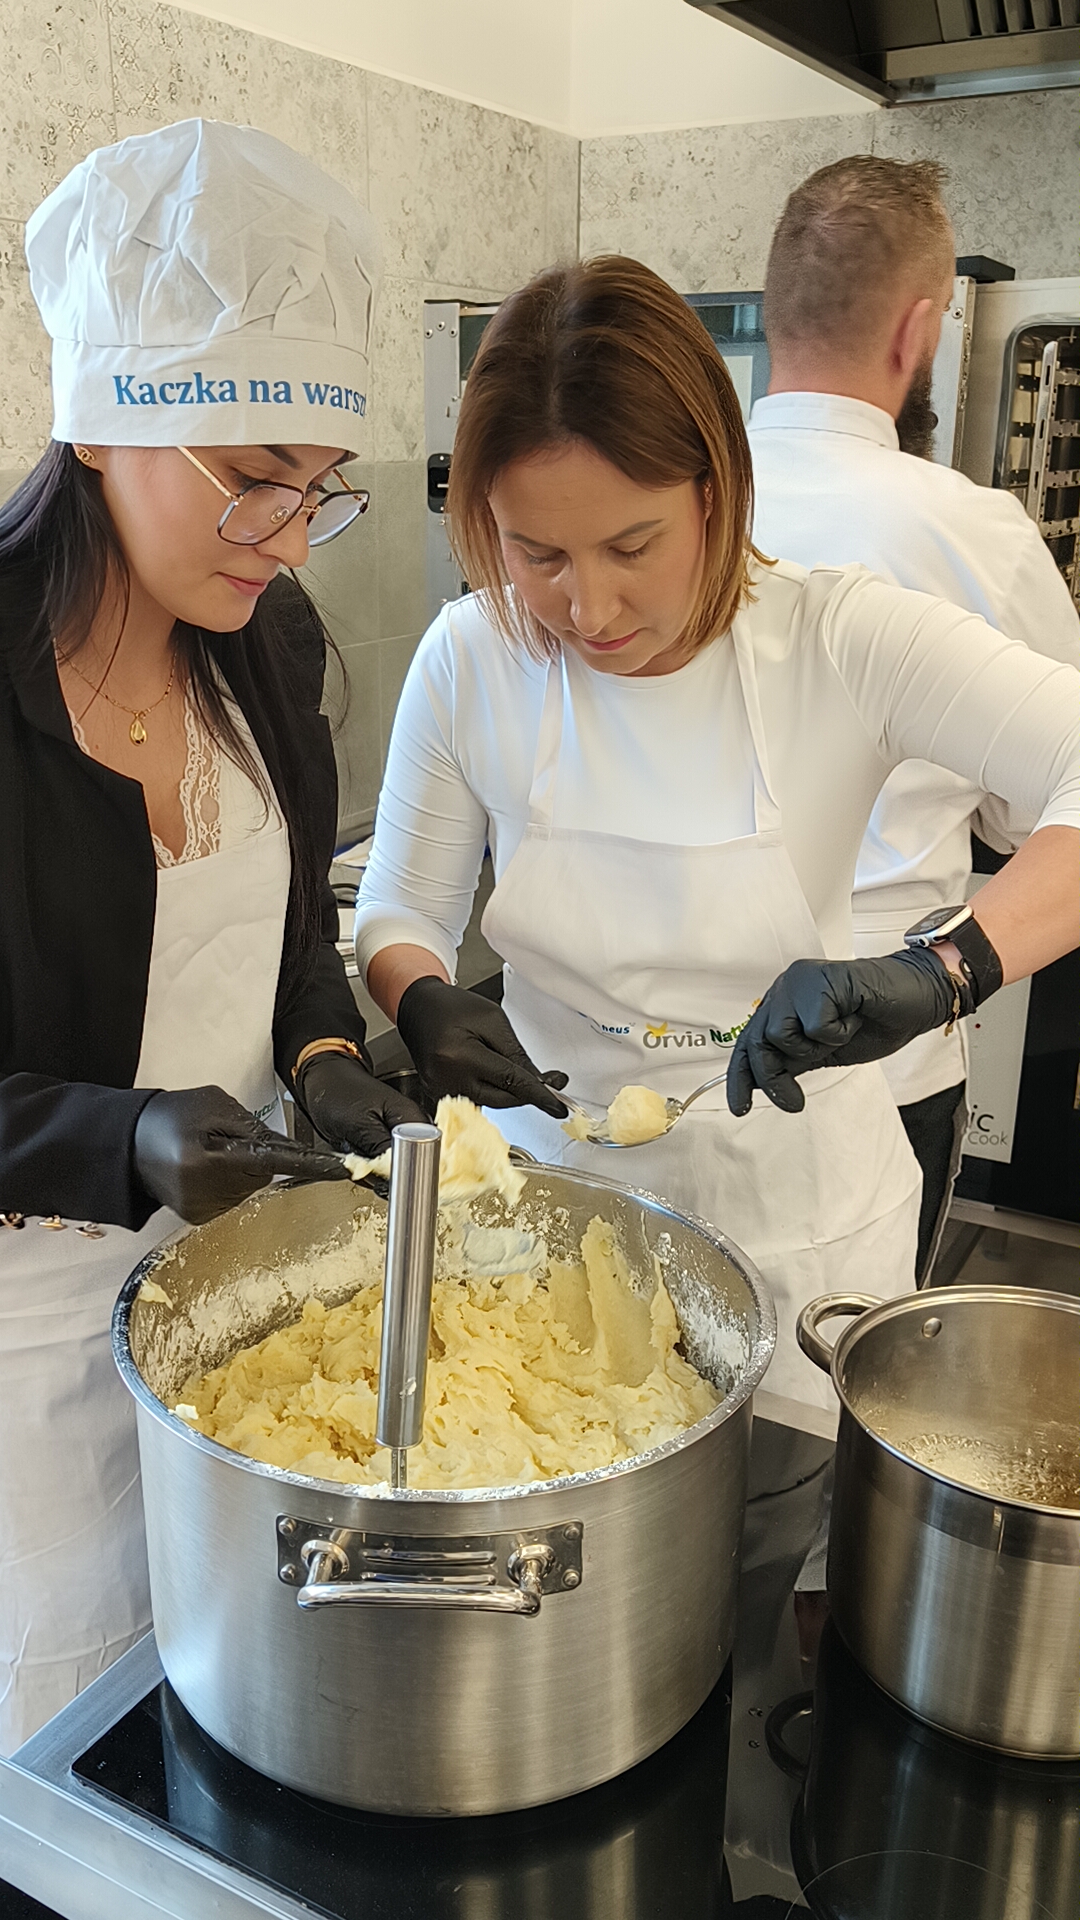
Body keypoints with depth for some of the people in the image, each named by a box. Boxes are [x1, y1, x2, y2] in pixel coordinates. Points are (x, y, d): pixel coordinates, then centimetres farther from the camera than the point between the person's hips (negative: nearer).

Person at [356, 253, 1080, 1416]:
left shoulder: (842, 643, -18)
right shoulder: (470, 660, -11)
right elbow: (401, 908, 0)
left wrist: (943, 971, -42)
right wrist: (423, 1001, -22)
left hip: (794, 1220, -1)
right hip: (552, 1186, 2)